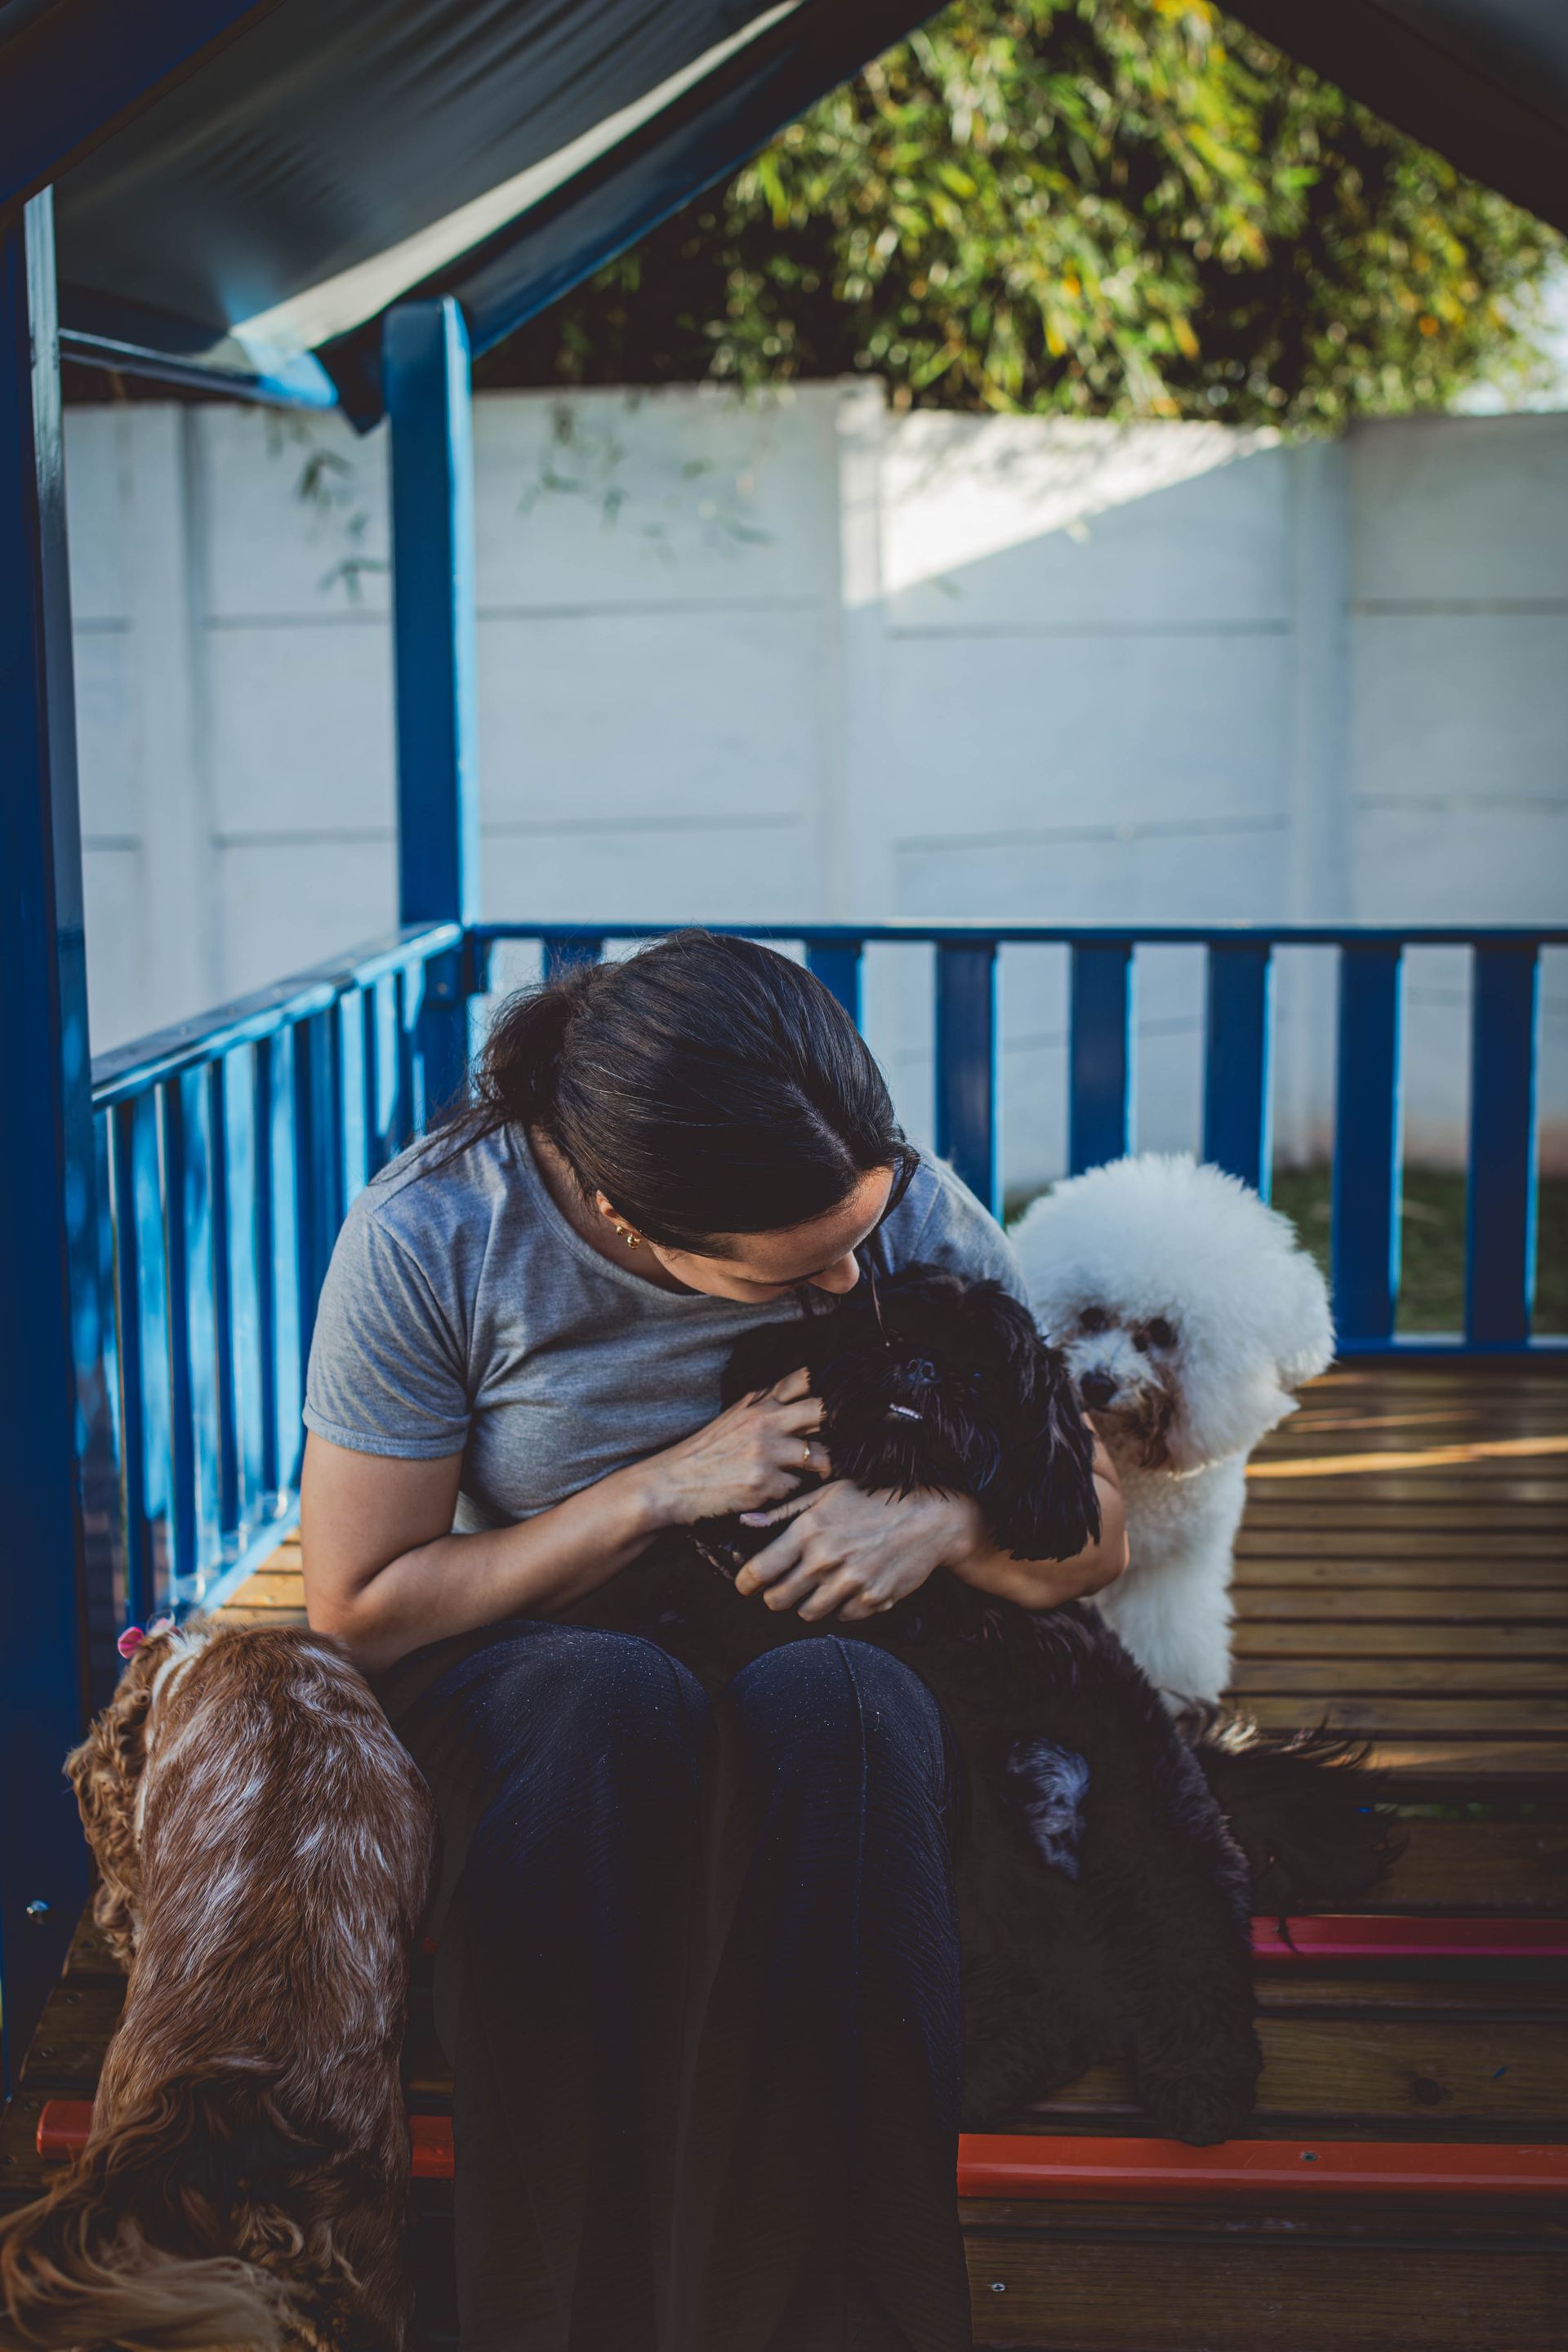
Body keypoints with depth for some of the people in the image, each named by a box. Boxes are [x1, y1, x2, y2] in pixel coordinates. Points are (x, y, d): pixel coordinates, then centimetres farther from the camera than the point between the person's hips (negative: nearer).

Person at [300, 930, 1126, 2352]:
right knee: (613, 1704, -38)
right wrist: (659, 1493, -18)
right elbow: (359, 1611, -10)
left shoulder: (911, 1209, -10)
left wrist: (940, 1521, -22)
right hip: (509, 1678, -1)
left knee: (834, 1708, -36)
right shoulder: (432, 1238, -16)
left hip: (823, 1652, 1)